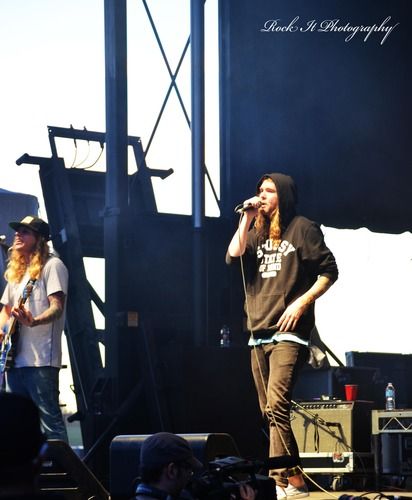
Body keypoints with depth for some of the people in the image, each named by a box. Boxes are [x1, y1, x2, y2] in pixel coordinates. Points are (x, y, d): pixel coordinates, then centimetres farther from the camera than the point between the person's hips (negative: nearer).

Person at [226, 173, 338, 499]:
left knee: (276, 405, -20)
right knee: (270, 411, 7)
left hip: (288, 332, -7)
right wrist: (246, 219, -2)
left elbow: (329, 271, -3)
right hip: (258, 334, 7)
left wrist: (302, 302, -13)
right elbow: (233, 256, 0)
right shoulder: (257, 232, 16)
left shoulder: (302, 228, -1)